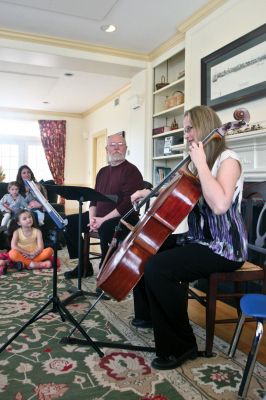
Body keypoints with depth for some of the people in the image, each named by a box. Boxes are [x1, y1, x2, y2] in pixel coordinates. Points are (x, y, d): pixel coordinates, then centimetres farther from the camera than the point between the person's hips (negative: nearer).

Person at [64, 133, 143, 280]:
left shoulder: (131, 171, -9)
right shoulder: (103, 171, 16)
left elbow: (129, 203, -19)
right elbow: (94, 198, 16)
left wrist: (104, 219, -22)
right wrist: (92, 217, -4)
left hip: (124, 218, -8)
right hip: (100, 216, 8)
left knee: (105, 228, -38)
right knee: (69, 222, -1)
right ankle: (84, 266, 8)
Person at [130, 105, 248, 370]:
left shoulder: (228, 159, -14)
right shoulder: (195, 163, 13)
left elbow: (219, 204, -31)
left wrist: (201, 164, -23)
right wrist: (150, 192, 8)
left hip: (223, 249, -9)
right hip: (198, 241, 9)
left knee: (157, 267, -26)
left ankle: (180, 346, -10)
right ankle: (149, 314, 29)